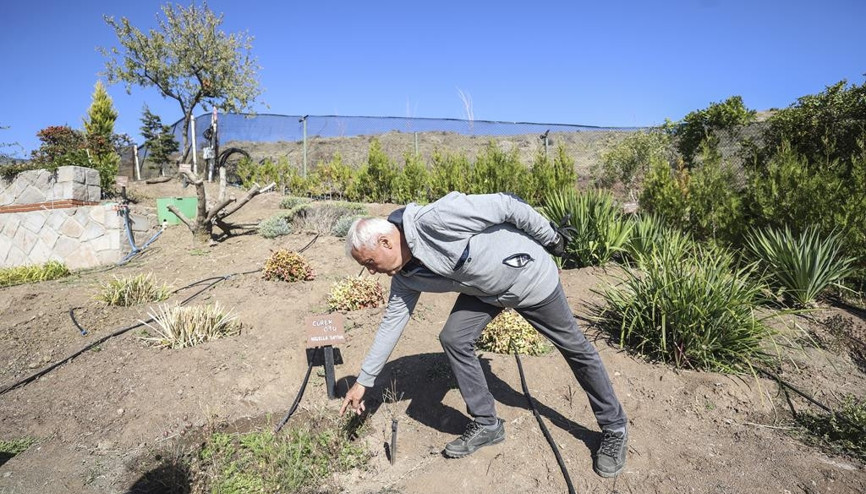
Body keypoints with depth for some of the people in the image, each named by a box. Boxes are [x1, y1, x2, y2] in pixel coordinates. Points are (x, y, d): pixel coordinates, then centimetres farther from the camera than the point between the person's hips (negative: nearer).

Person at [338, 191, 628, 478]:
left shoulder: (434, 219, -33)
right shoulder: (405, 276, -8)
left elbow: (506, 205, -27)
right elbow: (392, 322, 2)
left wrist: (551, 238, -14)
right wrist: (363, 380, 6)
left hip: (529, 275, -6)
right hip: (485, 290, 6)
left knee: (574, 347, 7)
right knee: (453, 339, -6)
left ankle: (614, 430, 27)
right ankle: (487, 425, 13)